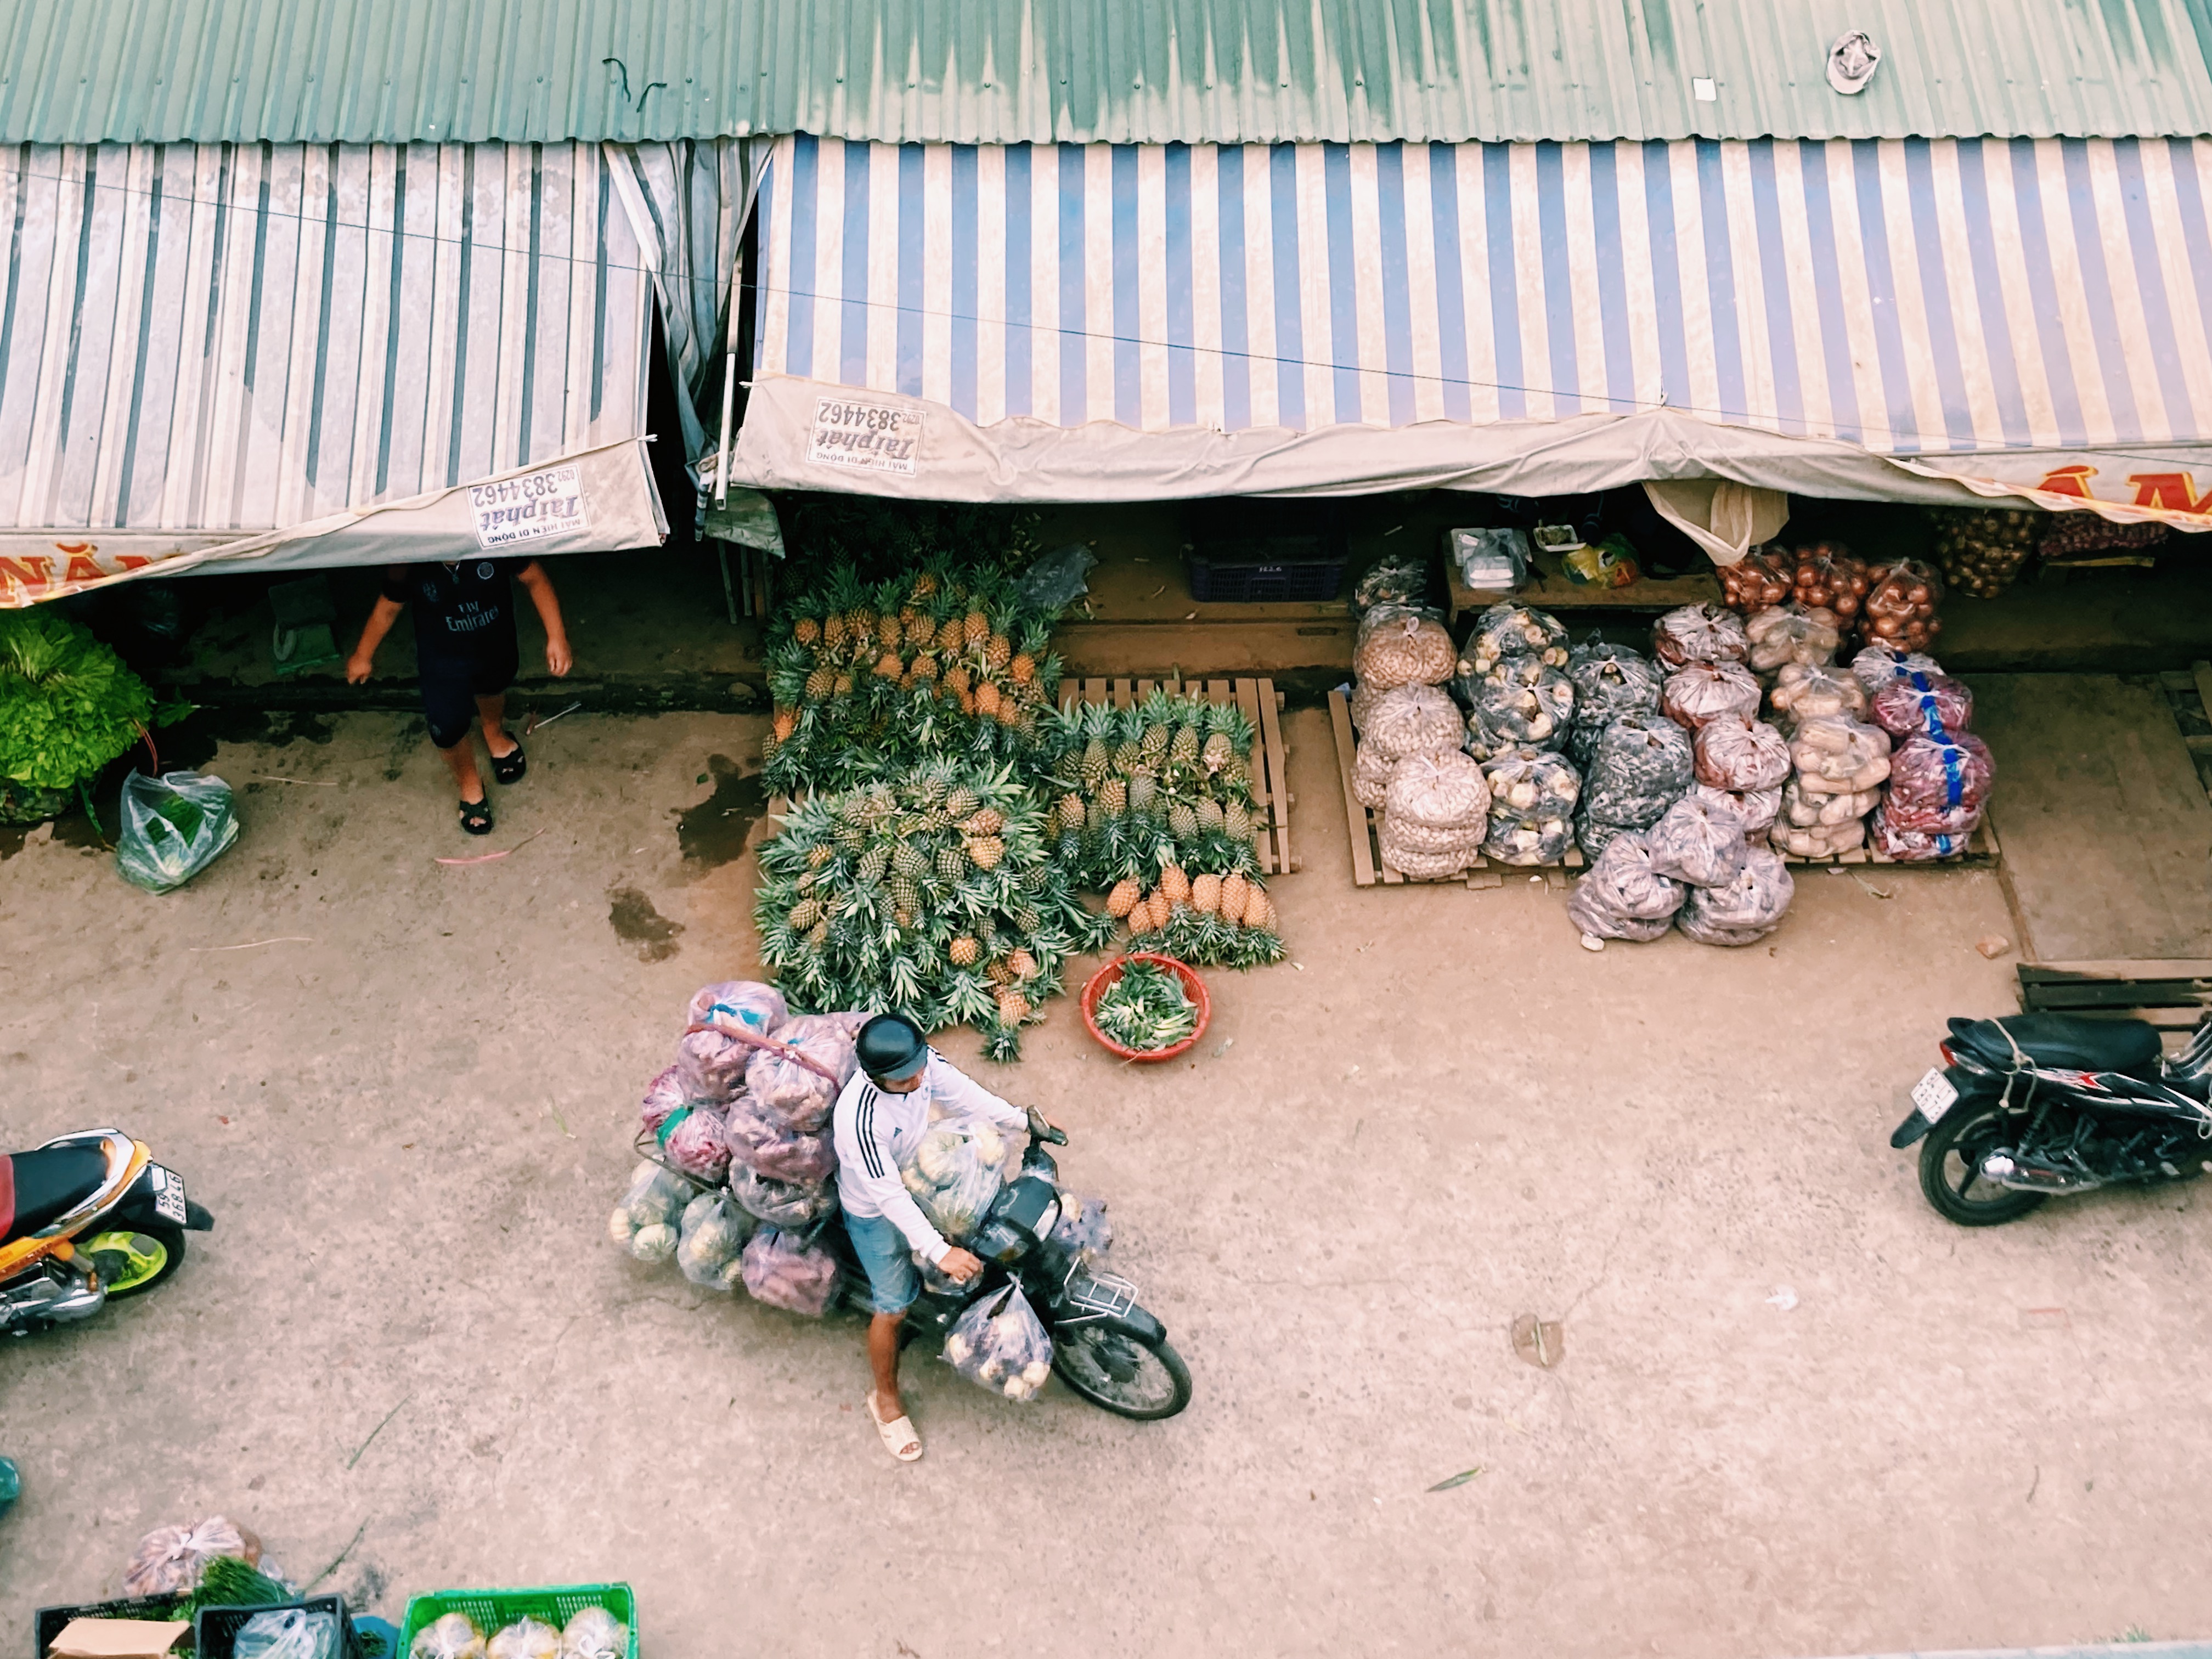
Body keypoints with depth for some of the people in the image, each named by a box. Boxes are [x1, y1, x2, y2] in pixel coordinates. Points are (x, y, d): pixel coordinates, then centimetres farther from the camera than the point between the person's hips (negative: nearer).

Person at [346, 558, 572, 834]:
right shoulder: (407, 566, -30)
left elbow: (534, 578, -22)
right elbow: (389, 607, -12)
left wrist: (556, 637, -26)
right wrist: (362, 655, 4)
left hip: (497, 643, 2)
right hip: (443, 656, -1)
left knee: (492, 689, 31)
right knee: (447, 728, -1)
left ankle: (495, 736, 68)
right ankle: (470, 785, 33)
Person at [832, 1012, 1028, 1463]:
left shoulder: (922, 1060, -25)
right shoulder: (860, 1120, -43)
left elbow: (962, 1091, -7)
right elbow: (890, 1197, -39)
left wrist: (1021, 1119, -8)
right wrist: (939, 1252, -41)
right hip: (876, 1213, -7)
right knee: (894, 1308, 5)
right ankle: (885, 1400, 32)